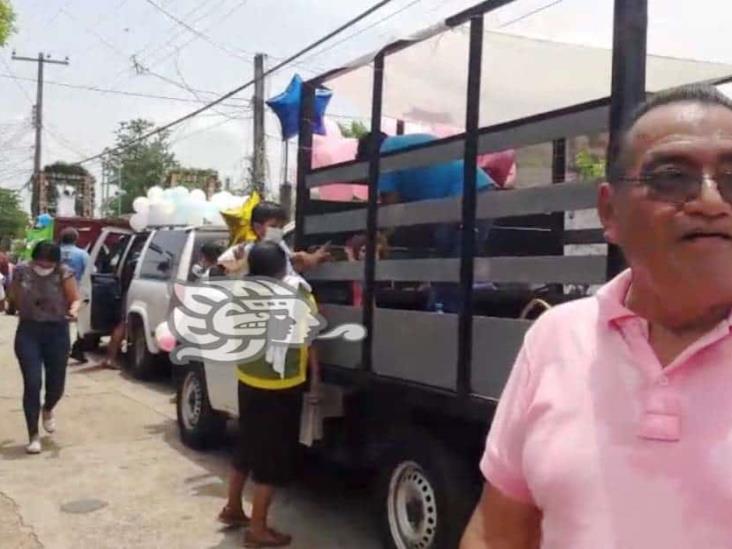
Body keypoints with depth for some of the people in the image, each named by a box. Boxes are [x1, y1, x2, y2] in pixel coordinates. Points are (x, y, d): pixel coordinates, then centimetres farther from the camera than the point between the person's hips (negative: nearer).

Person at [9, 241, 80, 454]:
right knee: (32, 383, -7)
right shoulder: (22, 271, -3)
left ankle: (48, 410, 45)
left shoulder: (64, 273, -9)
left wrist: (73, 310, -30)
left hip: (57, 332, 0)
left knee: (56, 384, 8)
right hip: (28, 332, 0)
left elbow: (75, 299, -11)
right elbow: (14, 297, 12)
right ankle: (33, 436, 3)